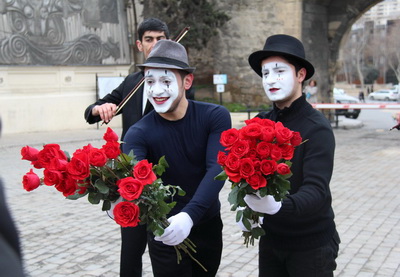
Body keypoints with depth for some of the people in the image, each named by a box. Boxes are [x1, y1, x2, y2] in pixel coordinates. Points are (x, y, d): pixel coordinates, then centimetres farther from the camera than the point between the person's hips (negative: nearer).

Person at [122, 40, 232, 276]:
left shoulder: (215, 117, -14)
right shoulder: (139, 134, -15)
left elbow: (217, 169, -26)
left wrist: (189, 215, -41)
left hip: (208, 227, 2)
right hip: (164, 234, -1)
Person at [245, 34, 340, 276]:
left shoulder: (317, 127, -16)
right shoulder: (260, 123, 0)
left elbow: (317, 190, -26)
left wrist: (279, 206, -43)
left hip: (311, 243, -4)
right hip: (271, 238, 5)